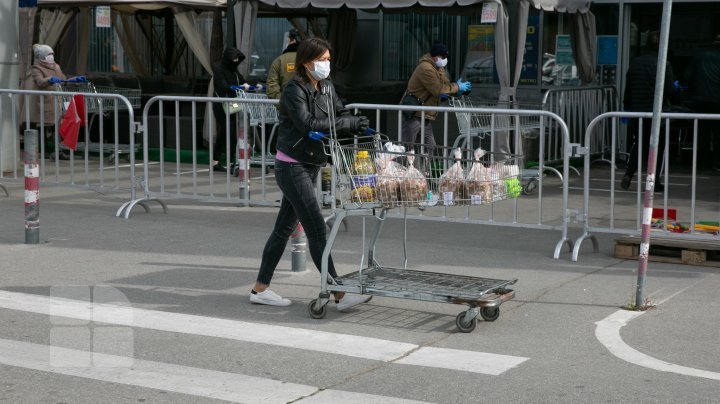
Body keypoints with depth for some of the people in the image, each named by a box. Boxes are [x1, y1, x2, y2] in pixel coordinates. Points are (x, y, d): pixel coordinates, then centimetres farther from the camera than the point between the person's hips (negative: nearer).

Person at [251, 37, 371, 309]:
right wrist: (350, 123, -24)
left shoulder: (327, 88, 9)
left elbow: (340, 115, 5)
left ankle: (260, 289, 22)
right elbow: (308, 124, -25)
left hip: (310, 165, 9)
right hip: (292, 167, -9)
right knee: (316, 229, -9)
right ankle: (340, 295, -8)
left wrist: (357, 129, -17)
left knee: (285, 227, 13)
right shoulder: (294, 90, -15)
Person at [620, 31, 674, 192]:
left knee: (638, 144, 17)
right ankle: (654, 182, 9)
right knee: (658, 147, 8)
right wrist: (675, 88, 11)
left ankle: (628, 174, 0)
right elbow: (670, 91, -12)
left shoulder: (634, 64, 2)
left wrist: (627, 108, 17)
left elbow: (627, 90, 7)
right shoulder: (664, 65, -12)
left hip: (637, 112, 4)